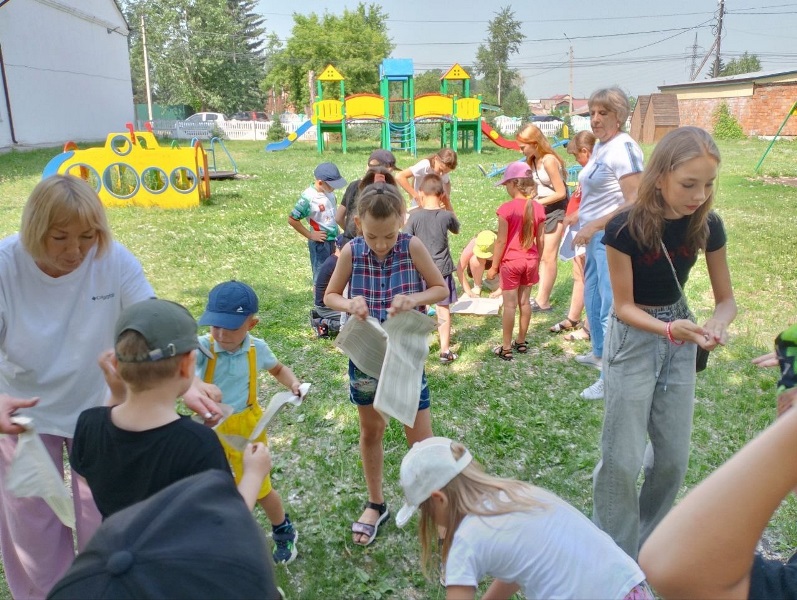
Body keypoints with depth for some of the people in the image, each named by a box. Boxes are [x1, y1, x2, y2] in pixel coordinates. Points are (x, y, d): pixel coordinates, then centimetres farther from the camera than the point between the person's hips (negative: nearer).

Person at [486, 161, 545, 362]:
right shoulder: (538, 208, -1)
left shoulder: (507, 208, -16)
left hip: (511, 262, -5)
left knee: (510, 304, 1)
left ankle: (506, 348, 8)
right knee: (524, 302, 15)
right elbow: (540, 240, 4)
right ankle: (521, 342, 27)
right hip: (530, 261, 5)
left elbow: (501, 241, -14)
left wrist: (494, 266, -5)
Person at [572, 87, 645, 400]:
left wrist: (594, 226, -24)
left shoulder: (624, 148, -17)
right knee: (592, 298, 22)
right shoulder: (600, 145, 12)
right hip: (595, 236, 10)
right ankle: (599, 353, 41)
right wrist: (580, 220, 16)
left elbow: (634, 202, -23)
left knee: (610, 306, -6)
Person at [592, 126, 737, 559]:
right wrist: (668, 329, -34)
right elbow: (624, 305, -16)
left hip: (680, 340, 5)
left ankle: (650, 545, 35)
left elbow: (726, 298, -2)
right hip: (633, 339, -4)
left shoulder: (707, 226, -10)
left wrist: (717, 323, -26)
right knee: (623, 459, 0)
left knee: (674, 457, 12)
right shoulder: (625, 229, -22)